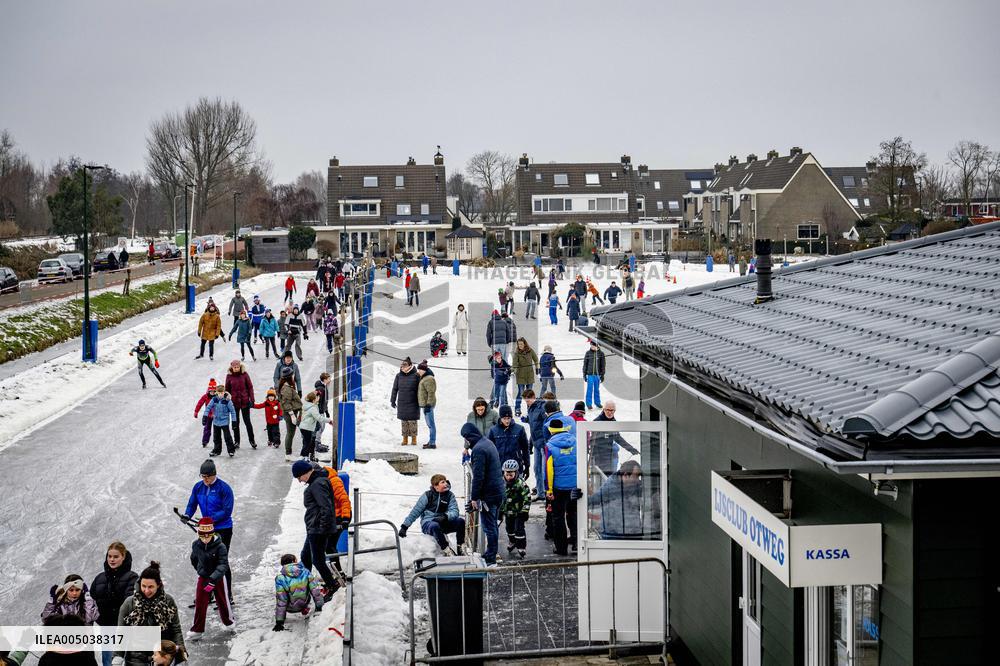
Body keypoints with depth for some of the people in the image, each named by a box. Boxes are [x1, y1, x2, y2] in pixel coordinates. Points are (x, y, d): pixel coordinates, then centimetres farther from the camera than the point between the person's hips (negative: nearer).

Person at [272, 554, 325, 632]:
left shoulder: (280, 578, -24)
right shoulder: (305, 572, -18)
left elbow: (280, 601, -22)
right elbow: (316, 590, -14)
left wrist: (279, 622, -15)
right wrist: (319, 607, 0)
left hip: (290, 607, -1)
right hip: (304, 604, 2)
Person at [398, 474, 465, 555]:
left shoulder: (450, 495, 3)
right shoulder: (427, 495, -4)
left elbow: (454, 512, -7)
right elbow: (415, 512, -1)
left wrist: (445, 516, -29)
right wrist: (404, 526, -5)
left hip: (443, 523, 3)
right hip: (428, 523, -3)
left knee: (461, 521, -23)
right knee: (435, 526, -39)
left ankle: (460, 548, -16)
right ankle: (447, 550, -36)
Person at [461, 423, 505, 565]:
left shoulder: (478, 449, -19)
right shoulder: (488, 443, 12)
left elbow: (478, 476, -22)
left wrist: (474, 497, -17)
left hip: (488, 494, -10)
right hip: (498, 491, 10)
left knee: (489, 527, -3)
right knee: (494, 525, 18)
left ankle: (490, 558, 1)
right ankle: (491, 553, 28)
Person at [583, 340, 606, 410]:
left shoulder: (601, 353, 2)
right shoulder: (588, 353, 0)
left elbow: (603, 365, 6)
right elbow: (585, 364, 5)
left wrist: (602, 375, 4)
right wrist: (584, 374, 2)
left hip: (597, 374, 1)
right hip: (590, 374, -1)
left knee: (597, 389, 9)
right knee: (590, 389, -1)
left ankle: (597, 402, 21)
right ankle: (589, 403, 6)